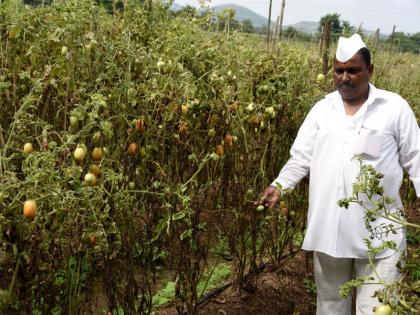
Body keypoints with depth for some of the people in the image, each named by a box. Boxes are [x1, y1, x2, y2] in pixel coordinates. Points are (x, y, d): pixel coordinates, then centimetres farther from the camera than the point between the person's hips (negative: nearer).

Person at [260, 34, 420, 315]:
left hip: (379, 233, -3)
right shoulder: (322, 109, 7)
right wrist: (279, 185, -6)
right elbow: (301, 157, 9)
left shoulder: (394, 107, 0)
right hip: (328, 229, 3)